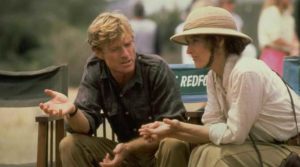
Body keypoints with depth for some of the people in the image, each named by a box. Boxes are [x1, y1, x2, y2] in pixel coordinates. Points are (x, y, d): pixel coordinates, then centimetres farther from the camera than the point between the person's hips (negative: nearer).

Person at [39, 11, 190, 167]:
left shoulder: (156, 69, -17)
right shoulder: (94, 70, -6)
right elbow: (86, 125, -12)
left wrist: (129, 148, -28)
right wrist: (72, 111, -36)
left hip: (164, 153, -4)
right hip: (127, 153, 4)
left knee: (173, 145, -37)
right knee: (70, 145, -16)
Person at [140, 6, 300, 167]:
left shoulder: (245, 73, -24)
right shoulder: (214, 76, 3)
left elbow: (233, 134, -21)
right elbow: (212, 127, 0)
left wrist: (181, 127, -15)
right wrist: (172, 130, -15)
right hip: (267, 146, 8)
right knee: (202, 152, -6)